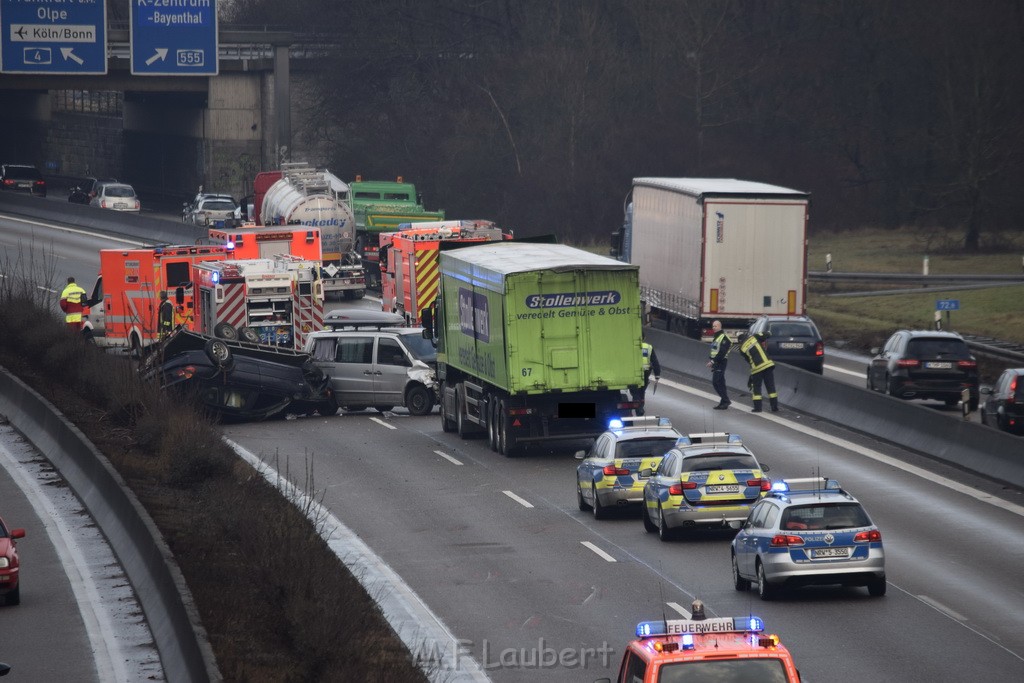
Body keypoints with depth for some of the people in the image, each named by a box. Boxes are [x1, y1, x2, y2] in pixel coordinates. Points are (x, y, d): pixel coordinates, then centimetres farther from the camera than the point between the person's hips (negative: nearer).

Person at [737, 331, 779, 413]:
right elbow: (766, 336, 3)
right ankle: (775, 407, 7)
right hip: (768, 364, 1)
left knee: (756, 387, 14)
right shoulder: (753, 337, 5)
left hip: (756, 368, -1)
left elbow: (748, 360, 14)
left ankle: (757, 407, 8)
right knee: (771, 386, 8)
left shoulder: (742, 349, 7)